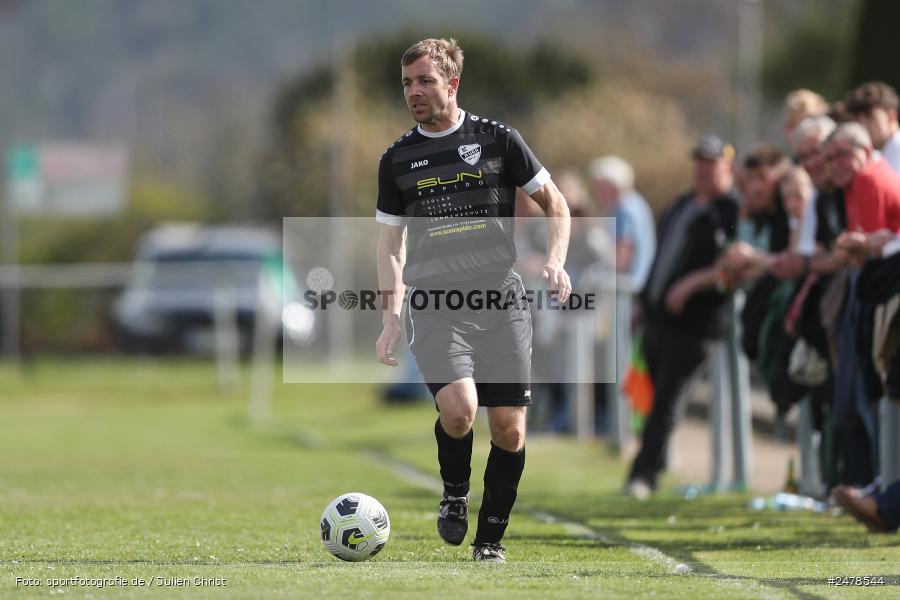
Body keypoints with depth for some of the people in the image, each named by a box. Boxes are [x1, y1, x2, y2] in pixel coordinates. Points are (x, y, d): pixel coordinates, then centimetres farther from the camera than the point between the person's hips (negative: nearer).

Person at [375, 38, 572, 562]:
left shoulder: (497, 139, 3)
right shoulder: (397, 159, 9)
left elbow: (555, 205, 10)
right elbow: (391, 241, 17)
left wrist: (556, 262, -7)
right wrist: (392, 315, 7)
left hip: (502, 302, 0)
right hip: (435, 306, 0)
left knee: (509, 426, -3)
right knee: (458, 407, -23)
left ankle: (491, 539, 13)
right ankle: (454, 494, 6)